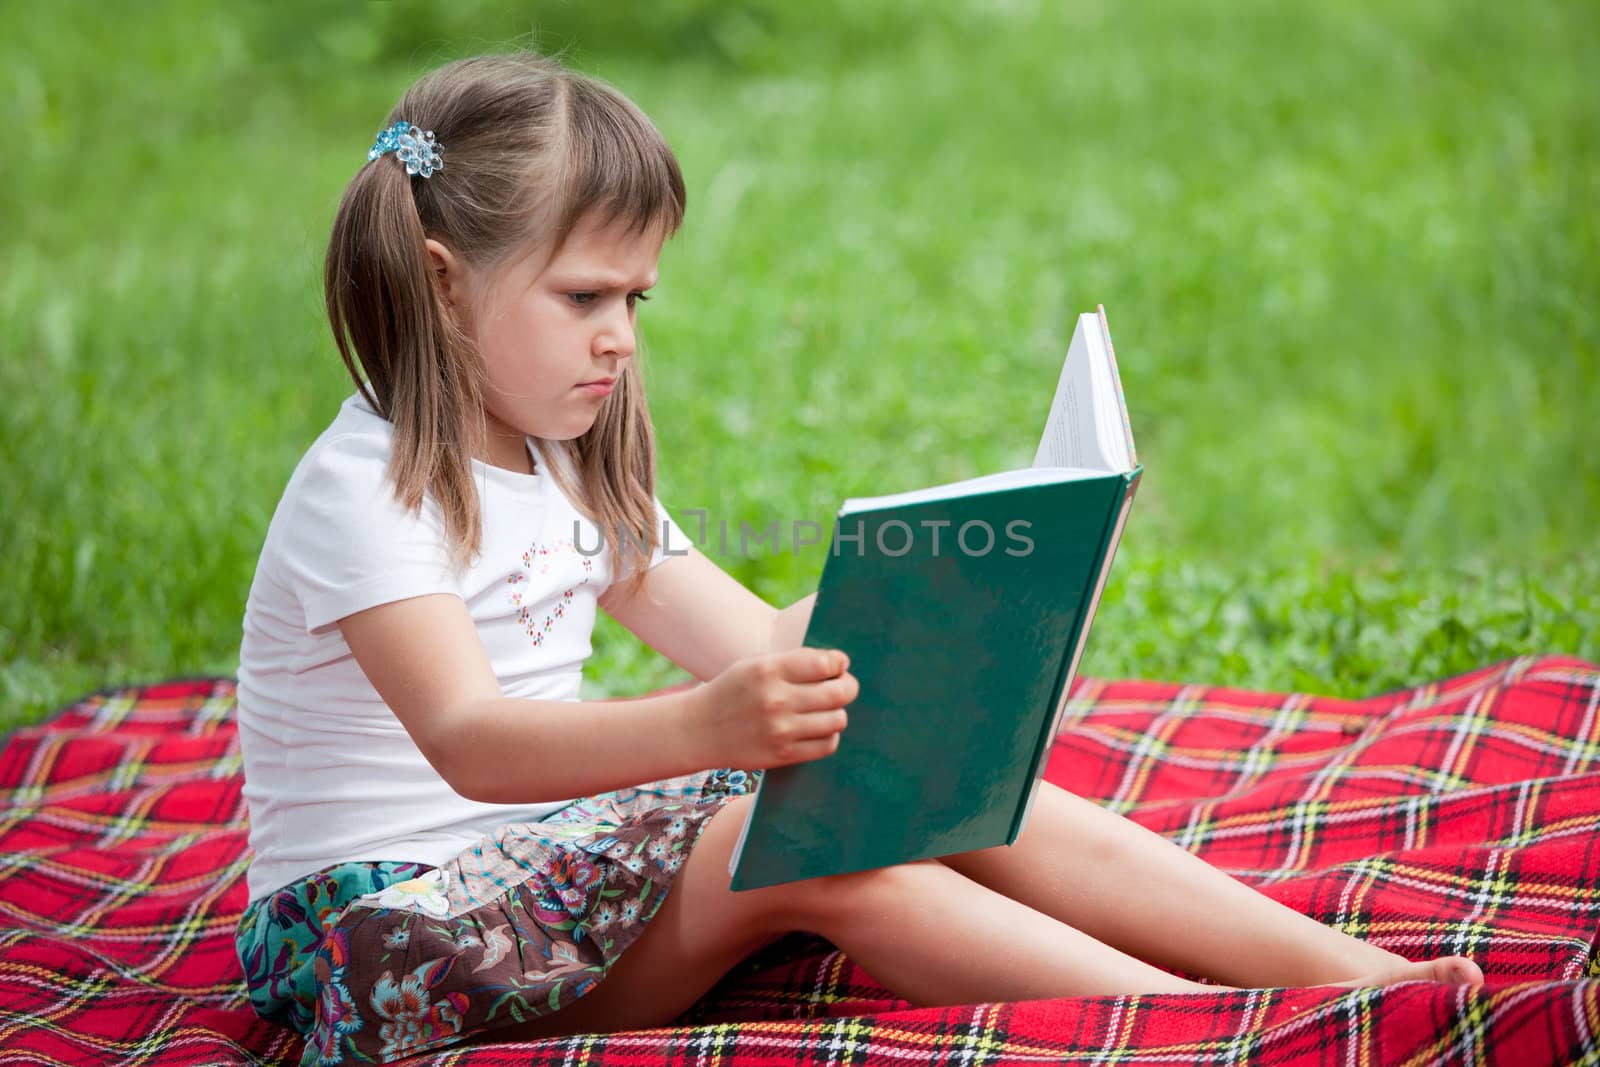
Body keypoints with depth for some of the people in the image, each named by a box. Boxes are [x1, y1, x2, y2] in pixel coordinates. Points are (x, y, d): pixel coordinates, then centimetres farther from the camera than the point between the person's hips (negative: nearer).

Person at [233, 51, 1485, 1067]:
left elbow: (759, 643, 11)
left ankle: (1352, 965, -16)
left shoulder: (570, 473, 12)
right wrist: (702, 728, -51)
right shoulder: (363, 493, -17)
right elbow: (467, 744, -34)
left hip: (546, 856, 8)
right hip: (385, 916, -8)